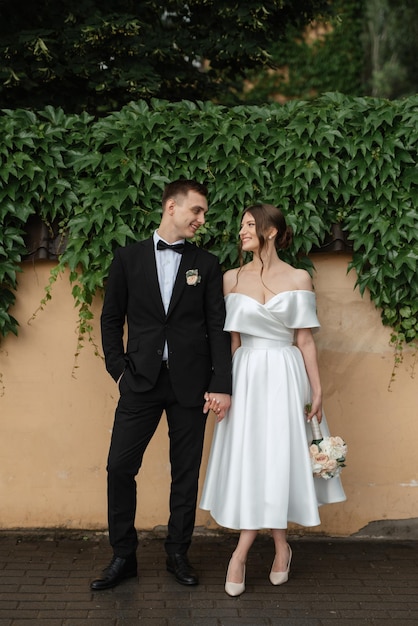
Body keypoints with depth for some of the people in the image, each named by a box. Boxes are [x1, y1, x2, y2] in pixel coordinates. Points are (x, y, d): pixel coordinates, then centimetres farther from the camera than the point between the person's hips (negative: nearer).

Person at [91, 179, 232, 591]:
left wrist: (221, 384, -5)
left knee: (186, 472, 7)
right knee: (120, 466, -2)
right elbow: (111, 319, 8)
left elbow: (218, 327, 2)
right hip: (141, 382, 0)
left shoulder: (206, 264, 6)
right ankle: (123, 557, 14)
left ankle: (178, 554, 22)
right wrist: (119, 369, -2)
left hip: (190, 383, 1)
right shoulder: (128, 258, 6)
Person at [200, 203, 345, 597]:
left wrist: (316, 389, 0)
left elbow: (304, 340, 2)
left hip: (285, 376, -1)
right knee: (249, 459, 2)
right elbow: (230, 339, 4)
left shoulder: (298, 279, 0)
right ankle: (281, 547, 18)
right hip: (245, 376, 2)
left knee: (277, 457, 0)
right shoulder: (232, 278, 4)